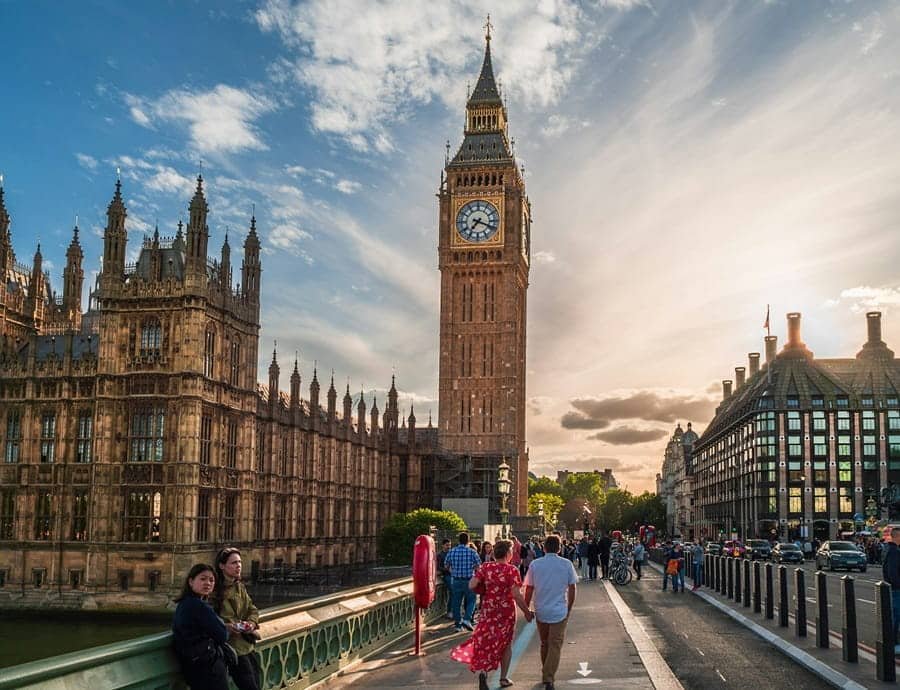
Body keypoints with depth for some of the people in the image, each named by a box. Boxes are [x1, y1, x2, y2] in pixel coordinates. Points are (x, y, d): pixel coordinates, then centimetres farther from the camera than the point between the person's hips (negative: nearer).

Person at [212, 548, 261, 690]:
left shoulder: (240, 587, 12)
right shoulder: (214, 589, -13)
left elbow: (253, 609, 14)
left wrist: (252, 622, -6)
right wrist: (226, 626, -25)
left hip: (248, 645, 8)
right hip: (232, 646, -8)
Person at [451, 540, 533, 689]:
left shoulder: (485, 567, -4)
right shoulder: (512, 570, -15)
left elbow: (472, 585, -11)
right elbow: (517, 595, -19)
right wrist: (527, 612, -9)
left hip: (488, 609, 3)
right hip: (506, 611, -3)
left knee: (485, 640, 13)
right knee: (506, 643, 15)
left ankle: (482, 670, -11)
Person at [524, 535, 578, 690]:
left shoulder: (535, 565, -3)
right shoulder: (567, 565, -4)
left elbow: (529, 590, -1)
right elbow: (572, 589, 0)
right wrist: (569, 608, 13)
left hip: (541, 611, 2)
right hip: (560, 611, -2)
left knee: (544, 644, 19)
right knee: (555, 646, 2)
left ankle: (546, 675, 31)